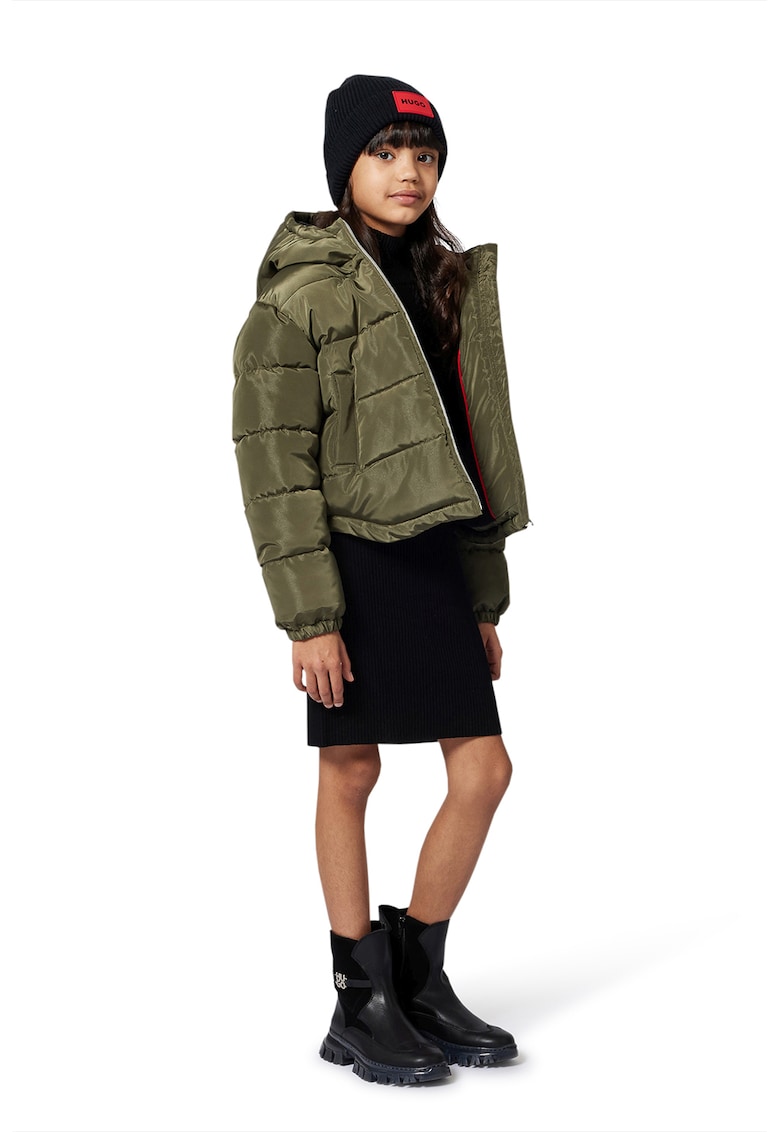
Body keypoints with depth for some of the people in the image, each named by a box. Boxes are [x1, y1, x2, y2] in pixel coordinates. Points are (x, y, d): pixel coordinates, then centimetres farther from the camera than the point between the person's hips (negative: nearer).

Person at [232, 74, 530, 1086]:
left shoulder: (449, 285, 14)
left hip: (434, 561, 7)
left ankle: (419, 976, 22)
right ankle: (361, 1004, 18)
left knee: (484, 767, 5)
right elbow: (274, 466, -12)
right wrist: (309, 614, -17)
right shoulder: (298, 300, -7)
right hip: (355, 565, -7)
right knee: (351, 774, 3)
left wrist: (484, 601, 14)